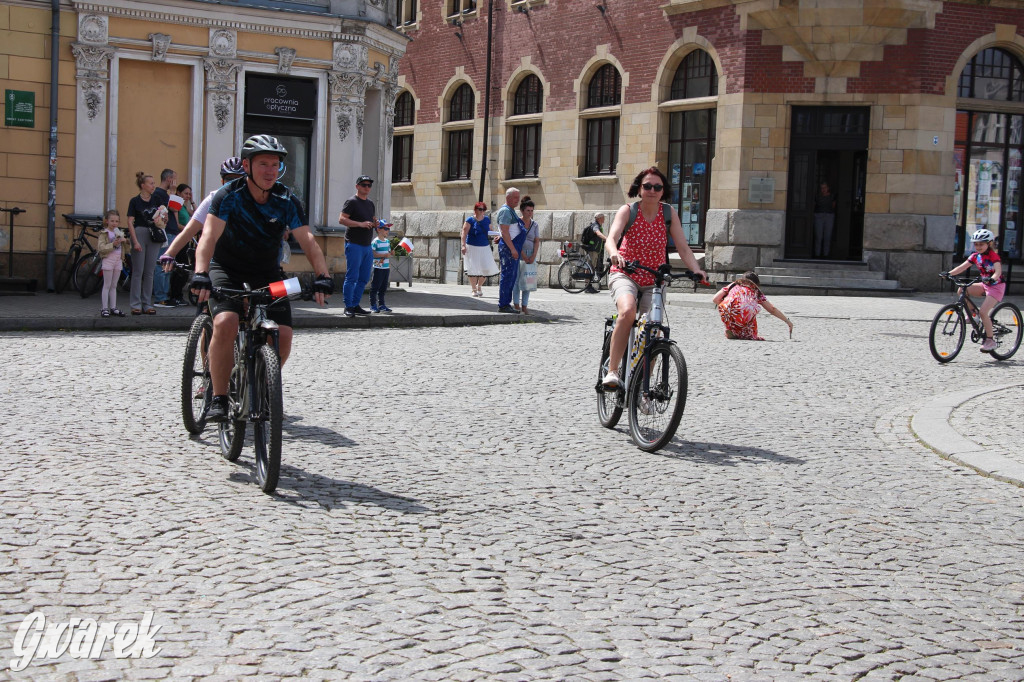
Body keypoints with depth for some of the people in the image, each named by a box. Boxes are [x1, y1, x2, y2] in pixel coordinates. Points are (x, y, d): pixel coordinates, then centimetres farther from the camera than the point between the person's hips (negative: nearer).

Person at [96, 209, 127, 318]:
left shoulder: (119, 232, 14)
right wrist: (113, 244, -25)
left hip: (118, 260, 6)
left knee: (114, 286, 10)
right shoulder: (104, 233, -5)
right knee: (107, 285, -4)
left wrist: (125, 240, -1)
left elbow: (127, 241, 22)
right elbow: (101, 248, -15)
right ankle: (104, 308, -2)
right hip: (108, 260, -6)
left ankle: (113, 308, 13)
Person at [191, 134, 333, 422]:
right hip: (226, 270, -3)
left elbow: (307, 241, -18)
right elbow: (209, 236, -30)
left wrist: (322, 276, -35)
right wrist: (201, 274, -46)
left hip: (266, 275, 3)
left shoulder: (285, 201, -11)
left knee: (284, 335, -13)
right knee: (225, 323, -29)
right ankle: (219, 398, -17)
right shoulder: (228, 196, -18)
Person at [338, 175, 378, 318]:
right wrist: (360, 224, -22)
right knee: (352, 277, -8)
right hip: (354, 244, -8)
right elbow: (341, 219, -13)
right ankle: (348, 307, -3)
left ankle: (355, 305, 16)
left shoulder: (371, 204, 20)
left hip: (367, 245, 8)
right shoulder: (352, 201, -4)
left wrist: (376, 224, 7)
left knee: (364, 279, 8)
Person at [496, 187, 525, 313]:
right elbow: (505, 232, -19)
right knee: (508, 275, -10)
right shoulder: (505, 211, -12)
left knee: (512, 276, 11)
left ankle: (506, 303, 15)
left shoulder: (511, 211, 21)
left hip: (513, 248, 10)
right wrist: (512, 249, -22)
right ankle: (503, 305, -9)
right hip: (508, 247, -10)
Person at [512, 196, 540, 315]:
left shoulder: (535, 224, 9)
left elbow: (537, 241, 5)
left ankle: (524, 306, 5)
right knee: (517, 279, -4)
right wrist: (523, 256, -14)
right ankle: (516, 304, 3)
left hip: (531, 255, 3)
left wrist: (533, 256, -8)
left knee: (528, 280, 2)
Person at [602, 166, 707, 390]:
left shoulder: (669, 213, -2)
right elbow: (610, 240, -24)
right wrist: (614, 254, -47)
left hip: (654, 280, 3)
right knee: (628, 312, -33)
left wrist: (697, 270, -24)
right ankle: (612, 371, -28)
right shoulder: (627, 210, -9)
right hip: (625, 275, -3)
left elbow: (682, 247, -7)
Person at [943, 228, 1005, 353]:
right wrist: (949, 273, -20)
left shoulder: (993, 255, -16)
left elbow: (998, 271, -31)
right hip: (984, 285, 7)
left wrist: (992, 278, -52)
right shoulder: (975, 256, 2)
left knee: (983, 312, -21)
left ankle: (990, 340, -10)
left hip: (996, 285, -7)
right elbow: (962, 267, -5)